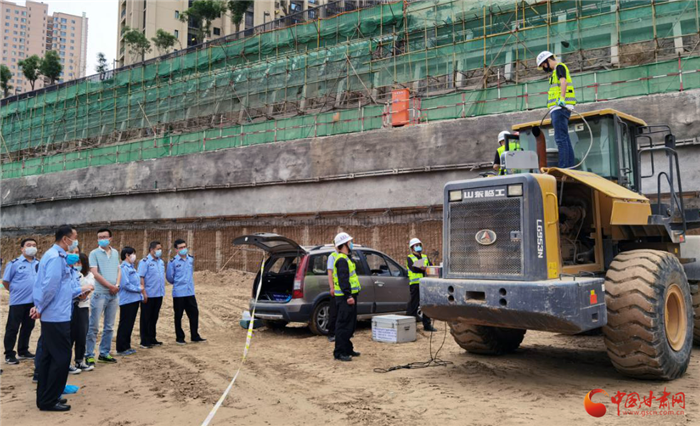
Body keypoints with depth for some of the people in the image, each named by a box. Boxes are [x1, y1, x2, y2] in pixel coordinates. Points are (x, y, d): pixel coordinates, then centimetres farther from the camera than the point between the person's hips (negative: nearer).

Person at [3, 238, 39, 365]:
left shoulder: (39, 264, 5)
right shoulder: (14, 263, -8)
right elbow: (5, 281, -4)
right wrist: (15, 292, 3)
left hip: (33, 301, 5)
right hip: (18, 301, -5)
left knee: (28, 327, 13)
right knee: (12, 328, 3)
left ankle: (23, 351, 26)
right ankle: (9, 355, 11)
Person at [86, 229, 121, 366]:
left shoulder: (115, 253, 11)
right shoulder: (94, 253, -4)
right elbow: (95, 273, -11)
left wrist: (117, 285, -6)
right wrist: (110, 286, -10)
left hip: (114, 294, 5)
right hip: (100, 294, -5)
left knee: (109, 327, 10)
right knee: (94, 327, -2)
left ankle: (104, 353, 20)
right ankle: (89, 355, 6)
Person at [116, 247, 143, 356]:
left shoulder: (131, 267, 15)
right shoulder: (123, 268, -14)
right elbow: (125, 284, -21)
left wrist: (140, 293, 7)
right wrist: (138, 289, -12)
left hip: (134, 300, 9)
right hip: (127, 301, -9)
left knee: (130, 324, 14)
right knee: (124, 325, -1)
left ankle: (127, 346, 23)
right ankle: (121, 349, 7)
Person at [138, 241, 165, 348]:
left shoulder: (161, 262, 11)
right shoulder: (145, 261, -11)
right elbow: (141, 278, -15)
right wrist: (144, 293, -19)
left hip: (159, 294, 7)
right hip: (148, 295, -7)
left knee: (154, 317, 14)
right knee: (146, 318, 3)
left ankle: (152, 339, 24)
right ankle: (144, 341, 10)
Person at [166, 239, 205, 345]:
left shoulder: (191, 259, 5)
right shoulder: (173, 261, -9)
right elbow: (169, 277, -2)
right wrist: (177, 283, 11)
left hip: (190, 292, 4)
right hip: (178, 293, -4)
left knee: (194, 313, 6)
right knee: (178, 316, 6)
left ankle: (195, 336, 17)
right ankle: (179, 338, 17)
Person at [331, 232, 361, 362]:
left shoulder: (345, 259, 20)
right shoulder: (342, 260, -15)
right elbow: (343, 280, -23)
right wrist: (348, 296, -27)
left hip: (349, 296, 11)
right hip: (345, 298, -11)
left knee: (350, 325, 17)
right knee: (343, 325, -8)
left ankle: (347, 349, 26)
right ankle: (339, 353, -4)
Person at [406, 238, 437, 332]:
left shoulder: (425, 257, 21)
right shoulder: (409, 258, 6)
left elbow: (431, 266, 5)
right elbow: (413, 268, -12)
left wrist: (424, 268, -18)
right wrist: (422, 268, -26)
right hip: (415, 283, -5)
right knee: (414, 304, -5)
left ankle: (427, 325, 14)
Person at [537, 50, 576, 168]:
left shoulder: (559, 66, -1)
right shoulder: (555, 72, 28)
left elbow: (563, 81, -20)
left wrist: (562, 98, -34)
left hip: (560, 107, -10)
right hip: (559, 109, 10)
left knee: (560, 138, -14)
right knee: (564, 137, 9)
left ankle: (564, 167, -18)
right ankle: (571, 165, 11)